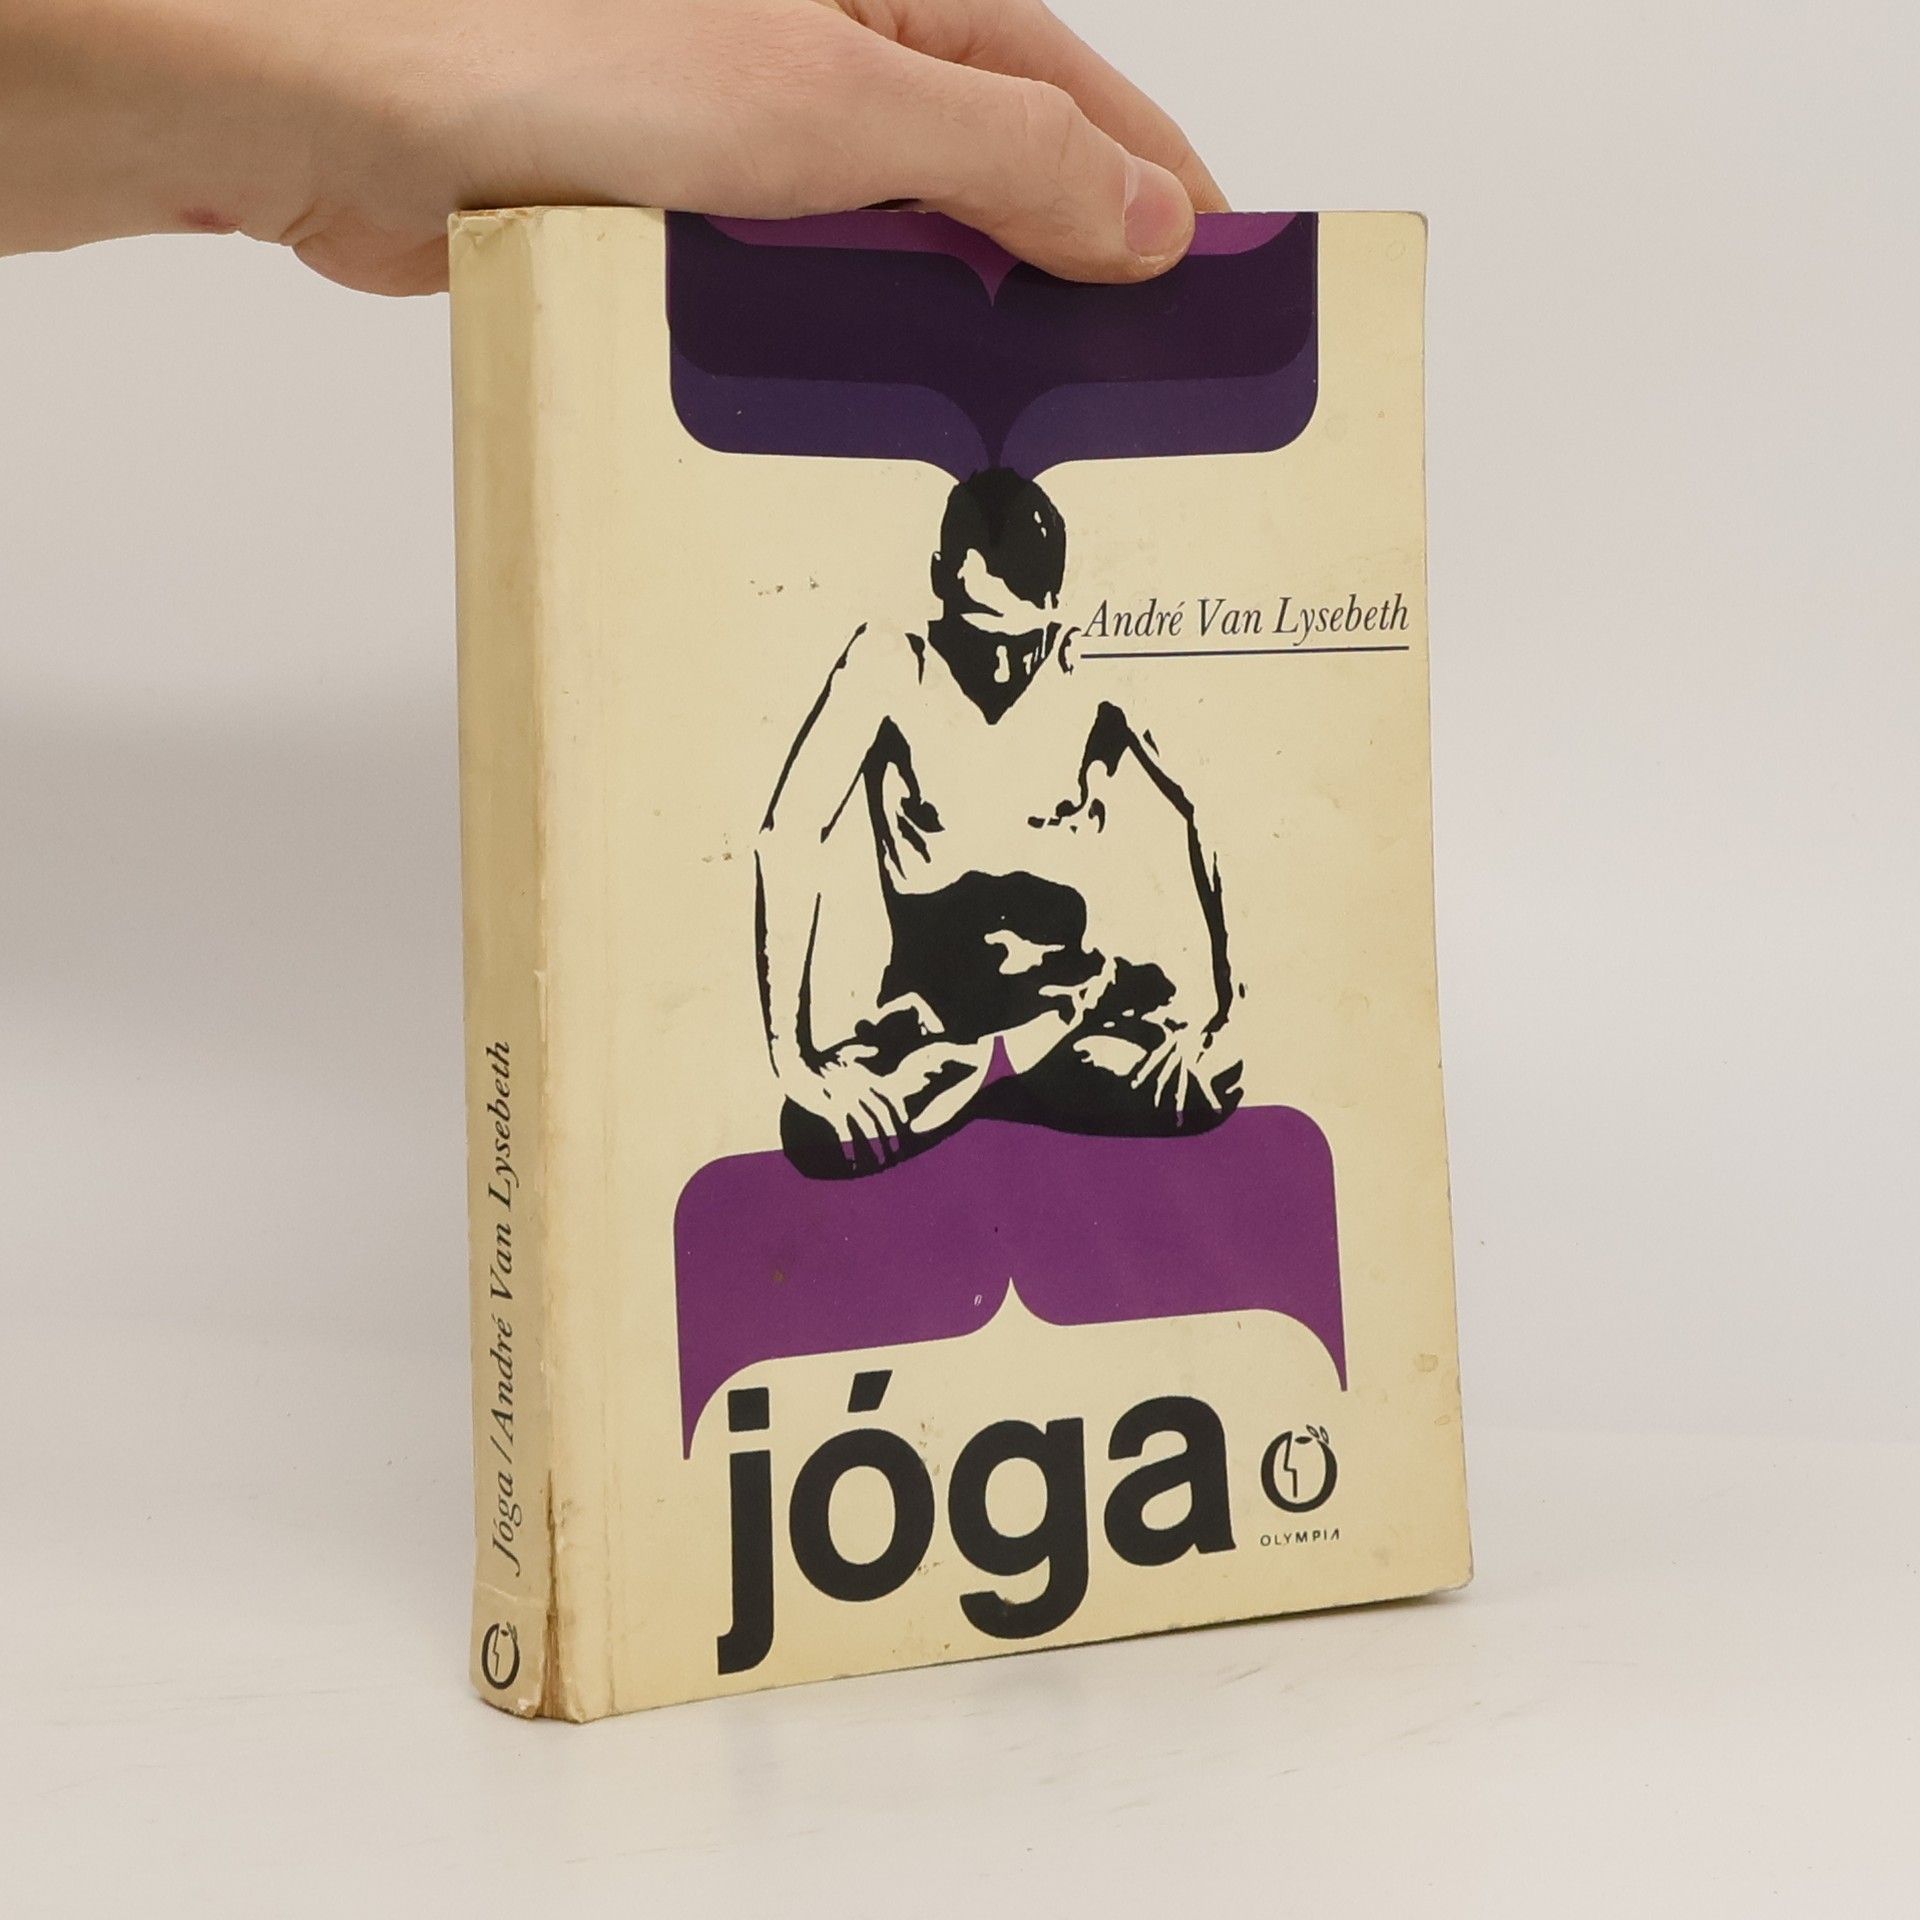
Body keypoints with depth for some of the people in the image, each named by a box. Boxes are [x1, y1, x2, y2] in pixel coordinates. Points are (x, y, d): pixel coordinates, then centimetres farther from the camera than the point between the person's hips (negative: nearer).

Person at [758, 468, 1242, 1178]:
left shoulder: (1084, 695, -4)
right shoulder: (886, 669, -11)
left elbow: (1173, 829, 5)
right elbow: (787, 842, -15)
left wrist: (1202, 1009, -8)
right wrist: (790, 1053, -22)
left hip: (1065, 995, 2)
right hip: (919, 1023, -2)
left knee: (1203, 1087, -26)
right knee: (819, 1135, -32)